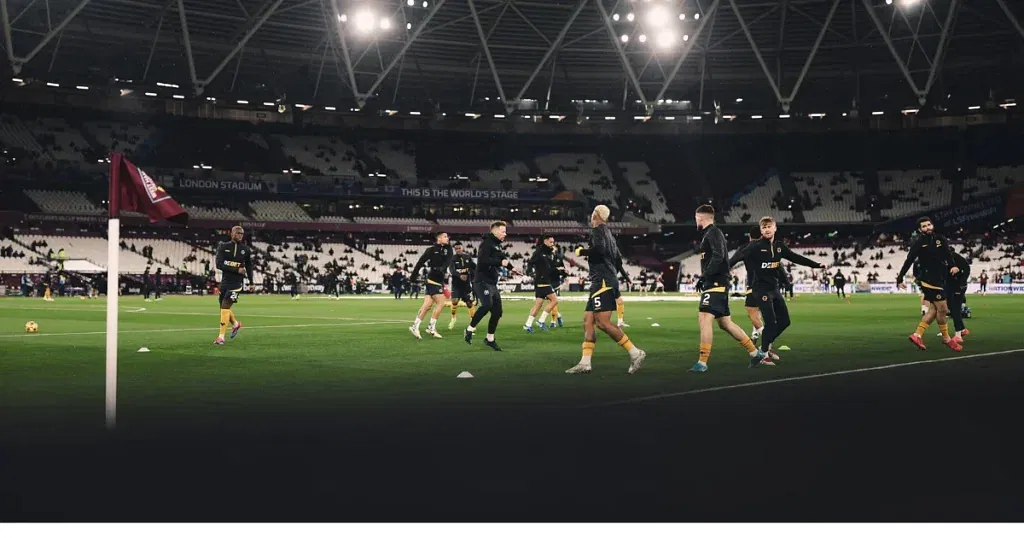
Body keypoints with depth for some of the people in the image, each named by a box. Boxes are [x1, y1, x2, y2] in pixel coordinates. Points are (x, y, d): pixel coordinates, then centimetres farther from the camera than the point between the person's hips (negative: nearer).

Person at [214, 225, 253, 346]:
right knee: (224, 308, 13)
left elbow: (249, 266, 16)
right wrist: (236, 270, -19)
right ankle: (236, 324, 42)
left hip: (236, 283, -3)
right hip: (224, 281, 3)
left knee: (225, 307, -14)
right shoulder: (223, 247, -1)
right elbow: (219, 264, -12)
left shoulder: (245, 250, 2)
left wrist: (251, 282, 18)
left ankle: (221, 337, -10)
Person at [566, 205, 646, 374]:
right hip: (600, 282, 10)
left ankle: (635, 353, -14)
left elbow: (599, 249, -23)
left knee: (603, 322, -15)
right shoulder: (608, 233, 22)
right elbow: (617, 257, 24)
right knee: (588, 321, 5)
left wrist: (582, 251, -7)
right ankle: (585, 363, 1)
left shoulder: (598, 230, -5)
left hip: (603, 281, -10)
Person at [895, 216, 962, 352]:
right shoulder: (919, 243, -8)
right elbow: (909, 261, -9)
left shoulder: (940, 239, 6)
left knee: (933, 309, 9)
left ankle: (917, 335, 15)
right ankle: (946, 339, 11)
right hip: (928, 280, -6)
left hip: (939, 279, 6)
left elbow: (948, 254, -1)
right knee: (942, 308, -5)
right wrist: (900, 279, -12)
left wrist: (953, 265, -22)